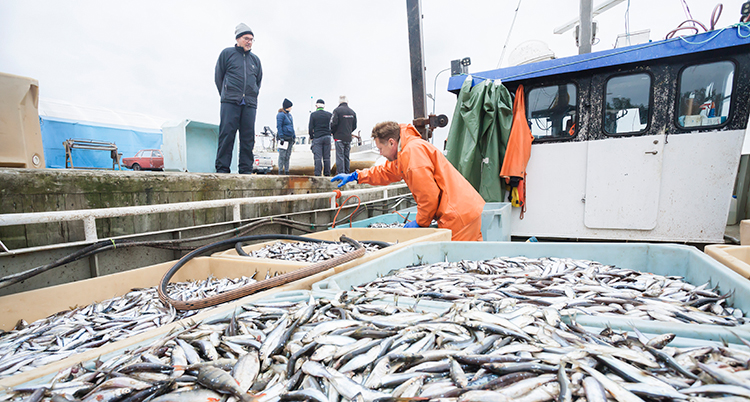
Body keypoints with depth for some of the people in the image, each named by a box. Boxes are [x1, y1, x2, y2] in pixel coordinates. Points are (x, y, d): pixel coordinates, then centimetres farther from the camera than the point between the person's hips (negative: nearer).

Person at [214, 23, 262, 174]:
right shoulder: (227, 53, 11)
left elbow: (258, 80, 27)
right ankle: (222, 168, -7)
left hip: (250, 104, 3)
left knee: (248, 137, -1)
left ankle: (246, 170, 2)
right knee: (226, 134, -9)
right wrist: (226, 95, 10)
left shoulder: (255, 59, 20)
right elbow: (218, 76, 12)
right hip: (230, 103, -3)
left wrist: (252, 95, 16)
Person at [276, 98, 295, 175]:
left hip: (290, 138, 8)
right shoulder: (281, 114, -7)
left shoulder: (289, 114, 19)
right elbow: (279, 127, -13)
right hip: (284, 138, -8)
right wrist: (281, 138, -19)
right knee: (282, 156, -7)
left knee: (288, 156, 9)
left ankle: (287, 171, 14)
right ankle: (280, 171, -2)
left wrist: (294, 137, 19)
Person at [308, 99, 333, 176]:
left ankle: (317, 173, -8)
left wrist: (311, 137, 9)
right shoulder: (329, 114, 7)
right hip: (327, 137, 2)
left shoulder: (313, 114, 0)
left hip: (317, 138, -2)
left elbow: (310, 128, -1)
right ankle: (327, 173, 7)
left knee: (317, 157, -3)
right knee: (327, 157, 5)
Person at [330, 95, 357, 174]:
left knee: (340, 156, -4)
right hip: (348, 138, 5)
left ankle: (340, 174, -6)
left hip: (339, 137, -5)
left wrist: (333, 132, 5)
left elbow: (333, 123, -13)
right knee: (346, 156, 11)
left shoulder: (337, 110, -8)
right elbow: (354, 126, 13)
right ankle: (346, 173, 14)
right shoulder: (352, 112, 9)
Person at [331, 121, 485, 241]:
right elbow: (385, 172, 36)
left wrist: (420, 222, -7)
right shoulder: (405, 152, 18)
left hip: (458, 215, -10)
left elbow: (429, 194, -22)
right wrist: (355, 176, 37)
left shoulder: (413, 151, -16)